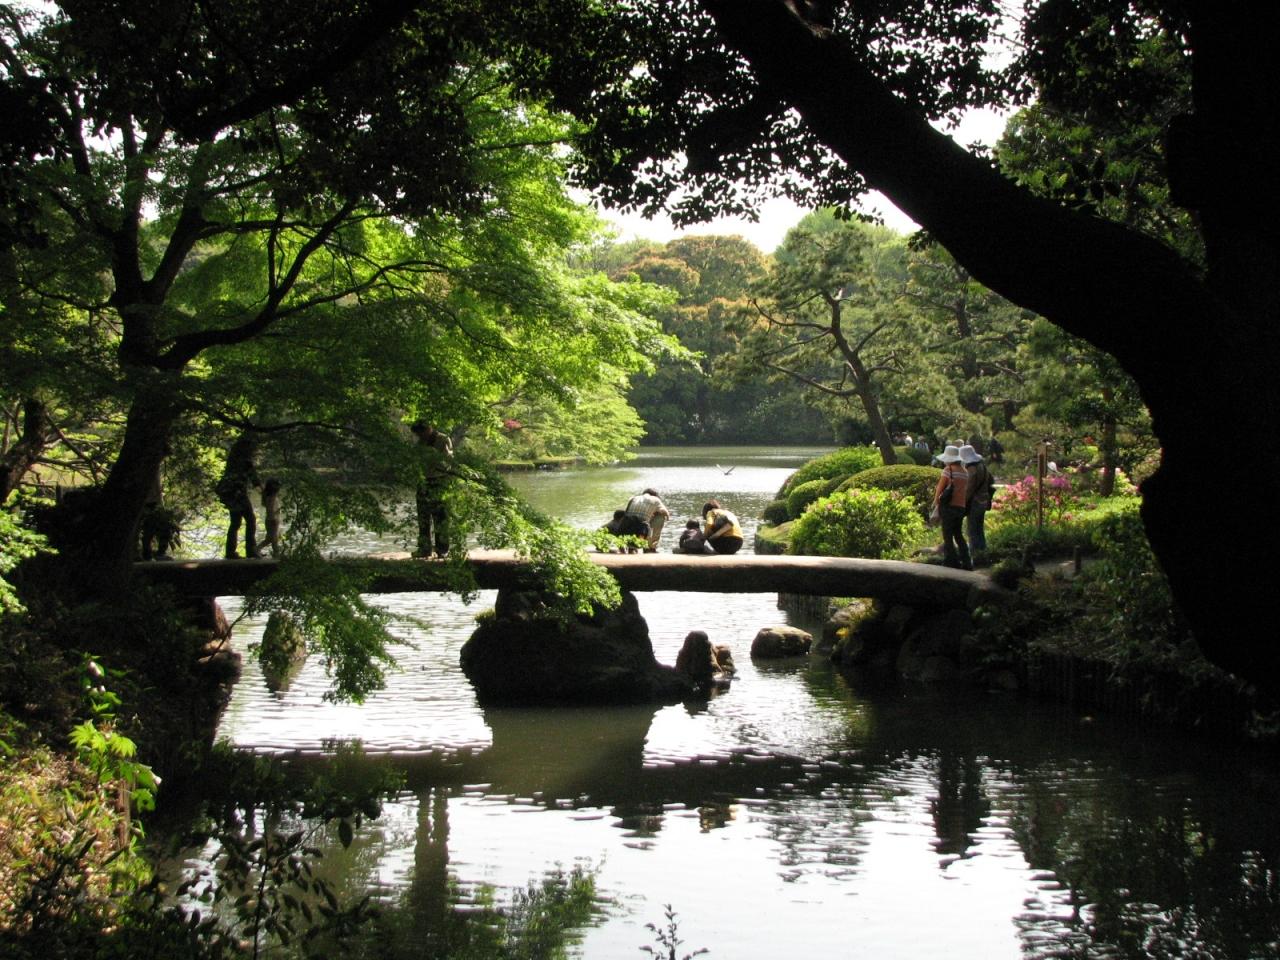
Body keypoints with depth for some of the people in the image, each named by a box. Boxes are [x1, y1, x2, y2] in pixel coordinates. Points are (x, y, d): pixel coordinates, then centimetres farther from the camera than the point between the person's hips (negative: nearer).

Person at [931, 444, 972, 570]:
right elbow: (966, 490, 10)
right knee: (958, 535, 17)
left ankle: (953, 561, 1)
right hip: (961, 506, 7)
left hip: (949, 506, -7)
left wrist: (936, 500, 9)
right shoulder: (965, 471, 9)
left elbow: (940, 487, -6)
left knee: (947, 536, 2)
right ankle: (966, 562, 14)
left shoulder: (948, 469, -10)